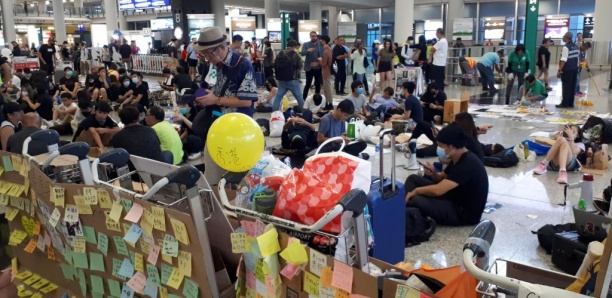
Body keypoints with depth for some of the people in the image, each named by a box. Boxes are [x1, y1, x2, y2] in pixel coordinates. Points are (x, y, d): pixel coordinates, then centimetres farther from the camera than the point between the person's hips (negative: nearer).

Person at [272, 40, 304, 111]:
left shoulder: (280, 54, 8)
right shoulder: (295, 54, -10)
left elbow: (276, 65, 18)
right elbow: (301, 66, -7)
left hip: (281, 79, 5)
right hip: (292, 80, -5)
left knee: (278, 96, 11)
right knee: (299, 97, 5)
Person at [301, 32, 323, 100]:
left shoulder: (320, 45, 6)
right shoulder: (306, 44, 1)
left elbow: (322, 56, 1)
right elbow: (302, 53, -14)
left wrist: (318, 63, -15)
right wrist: (308, 51, -33)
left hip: (318, 68, 3)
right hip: (309, 68, -3)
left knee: (318, 84, 8)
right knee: (308, 84, -4)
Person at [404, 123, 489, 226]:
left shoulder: (468, 164, -26)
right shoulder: (457, 158, 3)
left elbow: (438, 190, -33)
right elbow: (443, 180, 18)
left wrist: (416, 191, -14)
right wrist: (433, 173, -5)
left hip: (465, 213, -10)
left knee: (415, 200, -31)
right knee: (413, 179, 5)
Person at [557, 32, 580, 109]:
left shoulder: (566, 47, -15)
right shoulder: (576, 46, 12)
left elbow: (563, 60, -20)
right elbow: (578, 58, 15)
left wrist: (559, 70, -18)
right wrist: (575, 66, 21)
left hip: (567, 69, -8)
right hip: (575, 68, 8)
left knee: (566, 87, -4)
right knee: (572, 86, 10)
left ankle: (565, 103, -2)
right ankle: (570, 103, 13)